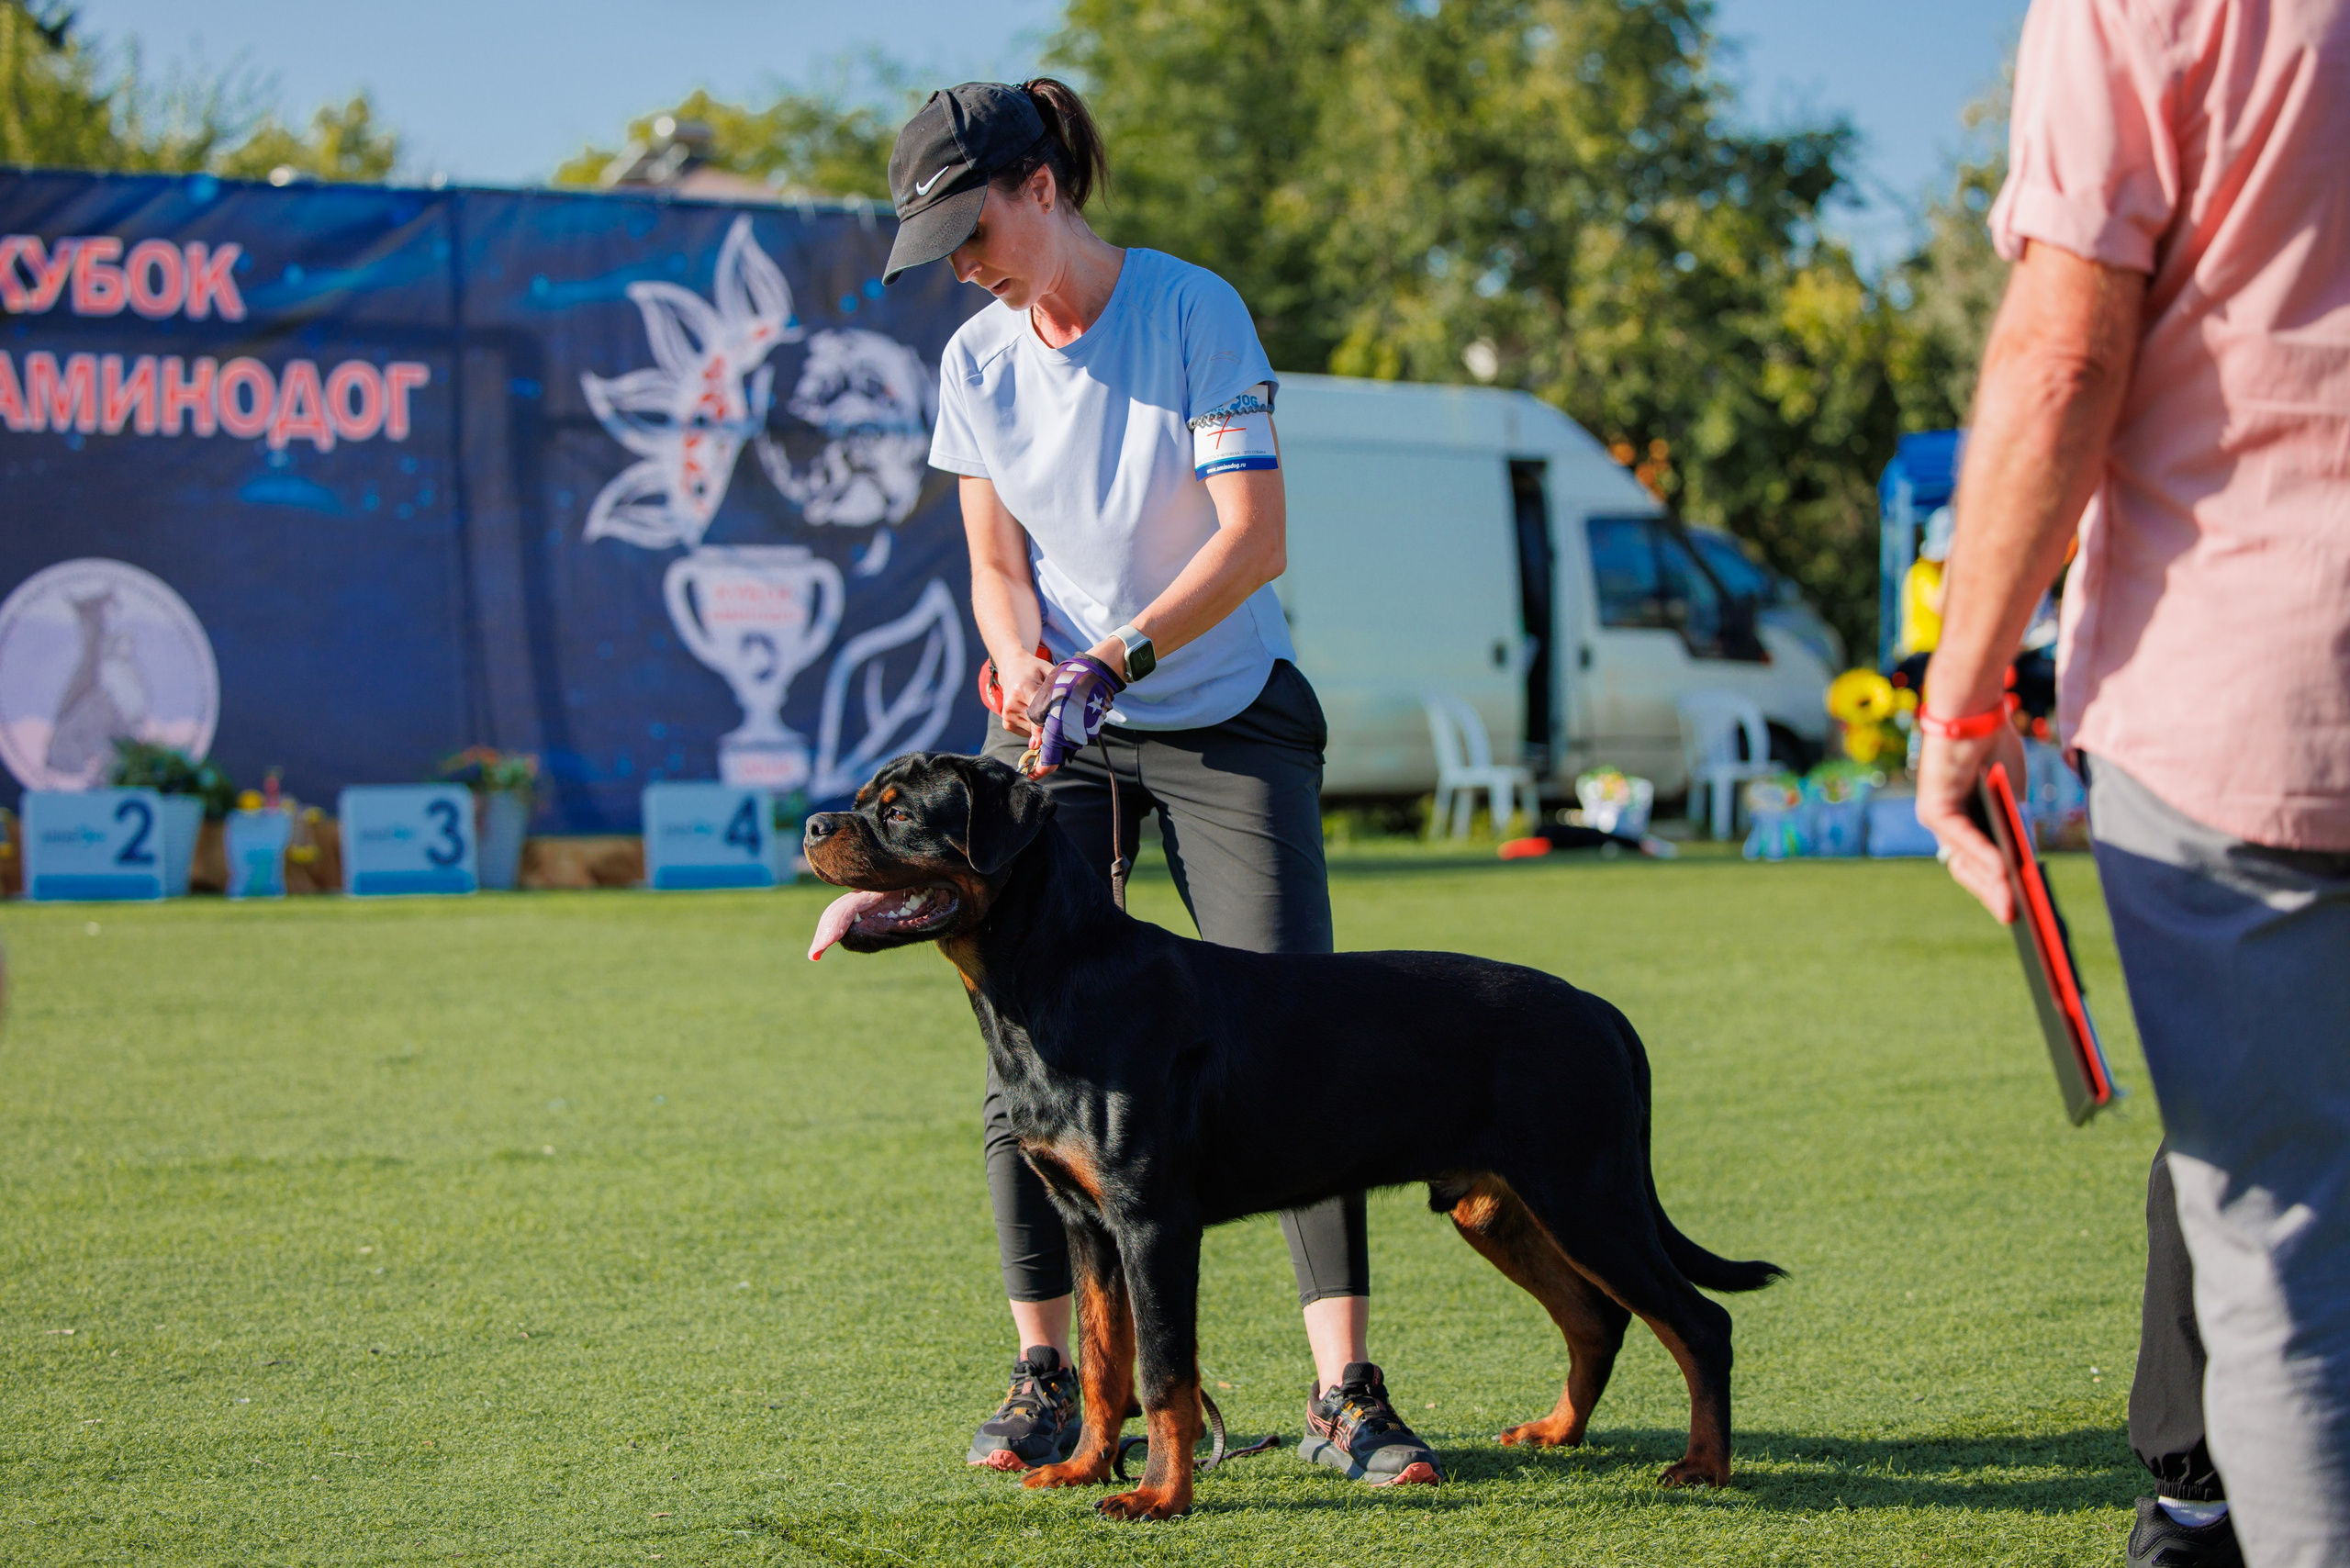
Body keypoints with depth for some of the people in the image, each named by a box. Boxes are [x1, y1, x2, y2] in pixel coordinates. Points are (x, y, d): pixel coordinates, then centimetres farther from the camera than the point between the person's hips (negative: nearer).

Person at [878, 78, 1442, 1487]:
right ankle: (1045, 1372, 7)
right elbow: (997, 560, 3)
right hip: (1060, 733, 4)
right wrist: (1024, 668, -19)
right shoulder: (977, 360, 1)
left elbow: (1253, 537, -18)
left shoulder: (1196, 311, -13)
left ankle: (1346, 1390, -9)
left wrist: (1116, 660, -28)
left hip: (1230, 719, -4)